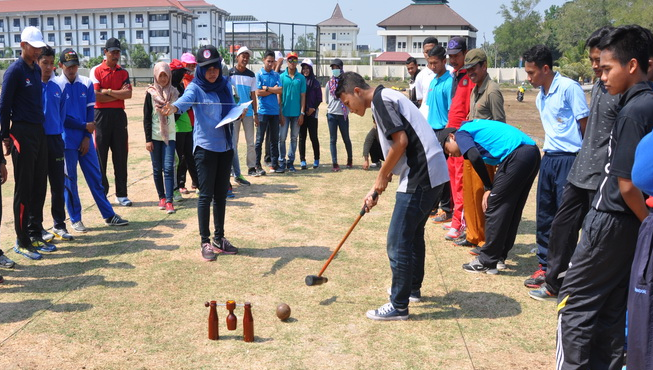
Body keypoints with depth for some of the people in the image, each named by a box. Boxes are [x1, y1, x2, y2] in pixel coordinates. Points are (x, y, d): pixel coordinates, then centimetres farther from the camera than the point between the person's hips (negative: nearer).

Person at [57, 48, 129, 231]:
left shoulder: (86, 83, 5)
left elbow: (90, 111, 4)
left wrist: (87, 136, -3)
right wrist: (85, 126, -7)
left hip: (86, 139, 3)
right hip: (67, 139, -3)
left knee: (95, 177, 7)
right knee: (69, 180, 4)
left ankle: (109, 215, 12)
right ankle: (75, 219, 14)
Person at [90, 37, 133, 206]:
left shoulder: (123, 72, 11)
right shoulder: (96, 71, 1)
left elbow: (128, 94, -4)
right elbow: (96, 96, -10)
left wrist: (108, 91, -9)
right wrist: (118, 94, -6)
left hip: (119, 115, 3)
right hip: (102, 115, -3)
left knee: (121, 156, 4)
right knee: (100, 156, 0)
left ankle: (121, 194, 11)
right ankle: (101, 193, 9)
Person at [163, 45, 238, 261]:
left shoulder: (225, 85, 8)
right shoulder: (196, 87, -7)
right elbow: (185, 99, -29)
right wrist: (173, 107, -51)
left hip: (226, 146, 5)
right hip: (205, 146, -5)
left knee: (221, 194, 11)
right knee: (206, 195, -2)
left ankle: (219, 239, 23)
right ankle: (205, 242, 8)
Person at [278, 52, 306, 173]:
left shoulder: (301, 78, 5)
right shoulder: (281, 77, 2)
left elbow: (303, 96, 4)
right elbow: (279, 95, 1)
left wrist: (302, 113, -2)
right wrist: (280, 113, -5)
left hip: (296, 113, 1)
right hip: (284, 113, -1)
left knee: (294, 138, 6)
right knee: (282, 137, 0)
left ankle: (291, 162, 14)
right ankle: (282, 161, 10)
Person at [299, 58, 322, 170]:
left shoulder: (315, 82, 5)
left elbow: (319, 98, 6)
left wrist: (313, 108, -7)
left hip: (312, 113, -1)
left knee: (314, 137, 0)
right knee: (302, 137, 2)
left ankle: (316, 160, 11)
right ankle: (302, 160, 7)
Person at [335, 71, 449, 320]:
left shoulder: (380, 99, -10)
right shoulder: (386, 98, 21)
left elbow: (401, 141, -19)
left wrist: (382, 177, -7)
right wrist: (377, 188, 20)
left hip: (420, 177, -11)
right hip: (432, 174, 11)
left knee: (398, 241, -4)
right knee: (413, 233, 23)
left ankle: (398, 306, 5)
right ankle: (412, 288, 39)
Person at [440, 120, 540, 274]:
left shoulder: (461, 133, 6)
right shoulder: (474, 127, 31)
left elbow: (475, 157, -13)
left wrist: (488, 188, -2)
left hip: (516, 155, -9)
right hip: (533, 152, 9)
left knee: (493, 208, 0)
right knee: (512, 209, 17)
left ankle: (486, 262, 8)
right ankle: (499, 257, 28)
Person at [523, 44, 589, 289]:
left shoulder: (569, 88, -11)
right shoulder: (541, 97, 13)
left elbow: (585, 126, -11)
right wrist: (547, 152, 14)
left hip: (569, 159, -8)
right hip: (549, 158, 8)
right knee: (544, 216, 10)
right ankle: (545, 264, 21)